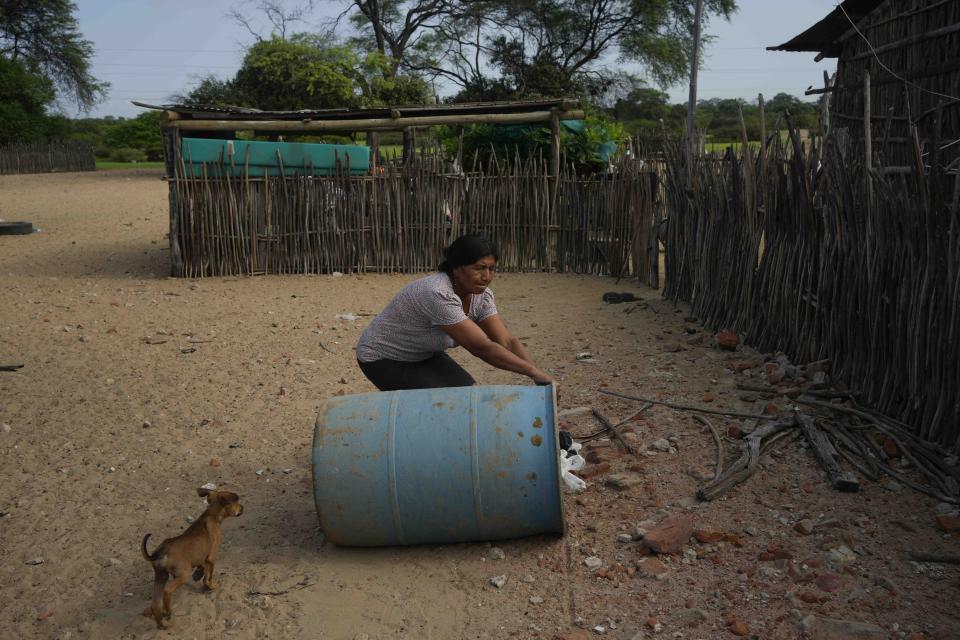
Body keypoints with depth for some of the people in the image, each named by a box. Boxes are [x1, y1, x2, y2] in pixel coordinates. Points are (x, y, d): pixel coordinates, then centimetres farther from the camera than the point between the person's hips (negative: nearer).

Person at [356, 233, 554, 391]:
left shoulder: (481, 295, -13)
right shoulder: (439, 295, -37)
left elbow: (506, 341, -16)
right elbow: (481, 347, -37)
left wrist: (540, 375, -28)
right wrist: (533, 372, -36)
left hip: (423, 356, 8)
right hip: (383, 360, -7)